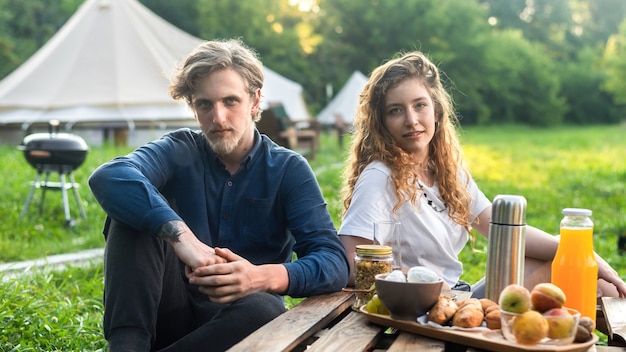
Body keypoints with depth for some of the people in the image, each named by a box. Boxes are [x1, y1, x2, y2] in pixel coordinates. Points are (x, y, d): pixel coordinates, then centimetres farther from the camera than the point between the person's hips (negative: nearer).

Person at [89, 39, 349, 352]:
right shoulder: (180, 152, -1)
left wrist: (265, 276, -35)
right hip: (171, 311, 1)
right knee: (133, 208, -19)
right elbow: (108, 177, -23)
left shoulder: (289, 170, -2)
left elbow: (335, 263, -14)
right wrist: (180, 234, -40)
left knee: (264, 309, -36)